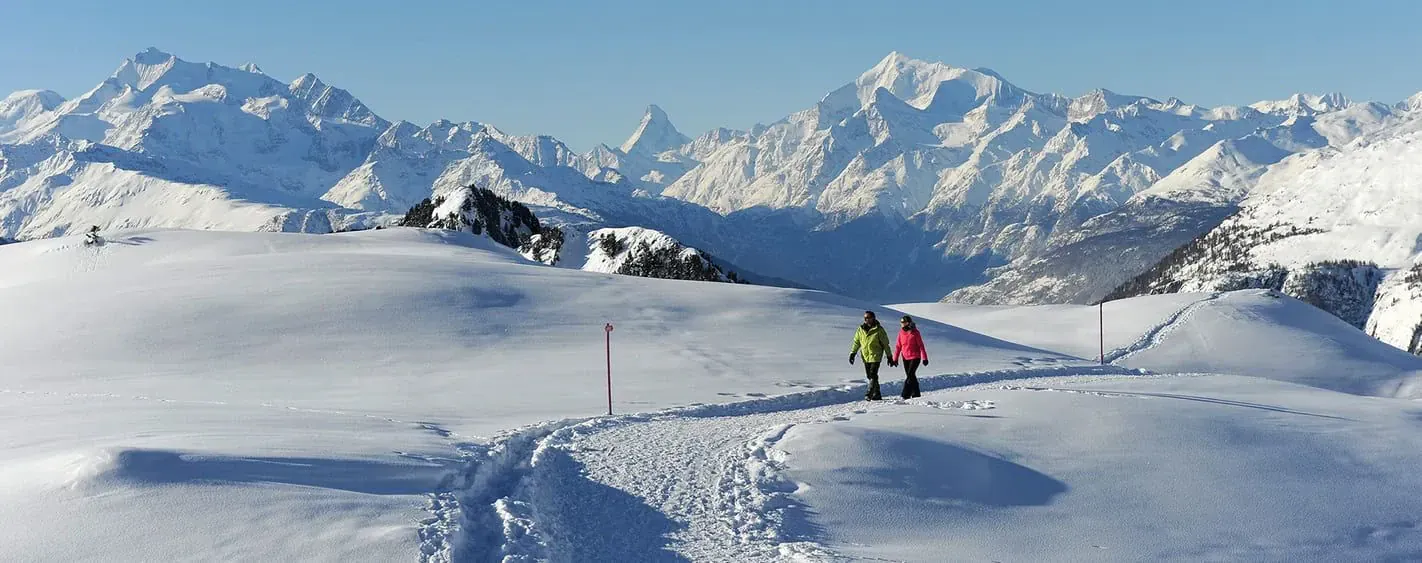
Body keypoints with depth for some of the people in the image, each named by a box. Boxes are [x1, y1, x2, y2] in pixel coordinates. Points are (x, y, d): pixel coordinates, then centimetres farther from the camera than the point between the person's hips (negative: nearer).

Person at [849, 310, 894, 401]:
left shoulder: (878, 330, -6)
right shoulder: (861, 329, 6)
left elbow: (885, 344, 0)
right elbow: (856, 342, 14)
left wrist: (889, 357, 2)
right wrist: (852, 353, 4)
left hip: (876, 356, -5)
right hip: (865, 356, 5)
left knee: (873, 375, -16)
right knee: (869, 376, 7)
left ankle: (871, 393, -18)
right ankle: (877, 394, 15)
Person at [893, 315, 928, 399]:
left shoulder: (915, 332, -10)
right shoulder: (901, 333, 4)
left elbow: (921, 345, -7)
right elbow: (898, 346, 8)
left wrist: (924, 358, -8)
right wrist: (895, 359, 6)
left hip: (915, 357, -5)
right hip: (905, 358, 5)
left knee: (910, 375, -13)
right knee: (911, 376, 10)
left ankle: (906, 394, -15)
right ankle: (915, 394, 20)